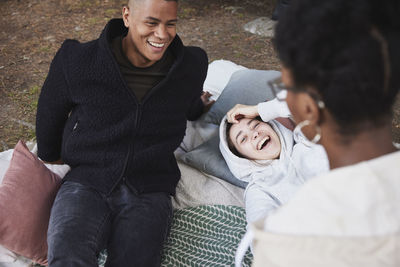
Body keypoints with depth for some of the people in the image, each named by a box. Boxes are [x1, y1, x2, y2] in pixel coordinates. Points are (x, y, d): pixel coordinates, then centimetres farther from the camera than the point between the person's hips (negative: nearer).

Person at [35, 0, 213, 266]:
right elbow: (50, 111, 15)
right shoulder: (78, 61, -4)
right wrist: (49, 154, 27)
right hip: (87, 182, -1)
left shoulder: (193, 66, 2)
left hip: (149, 191, 2)